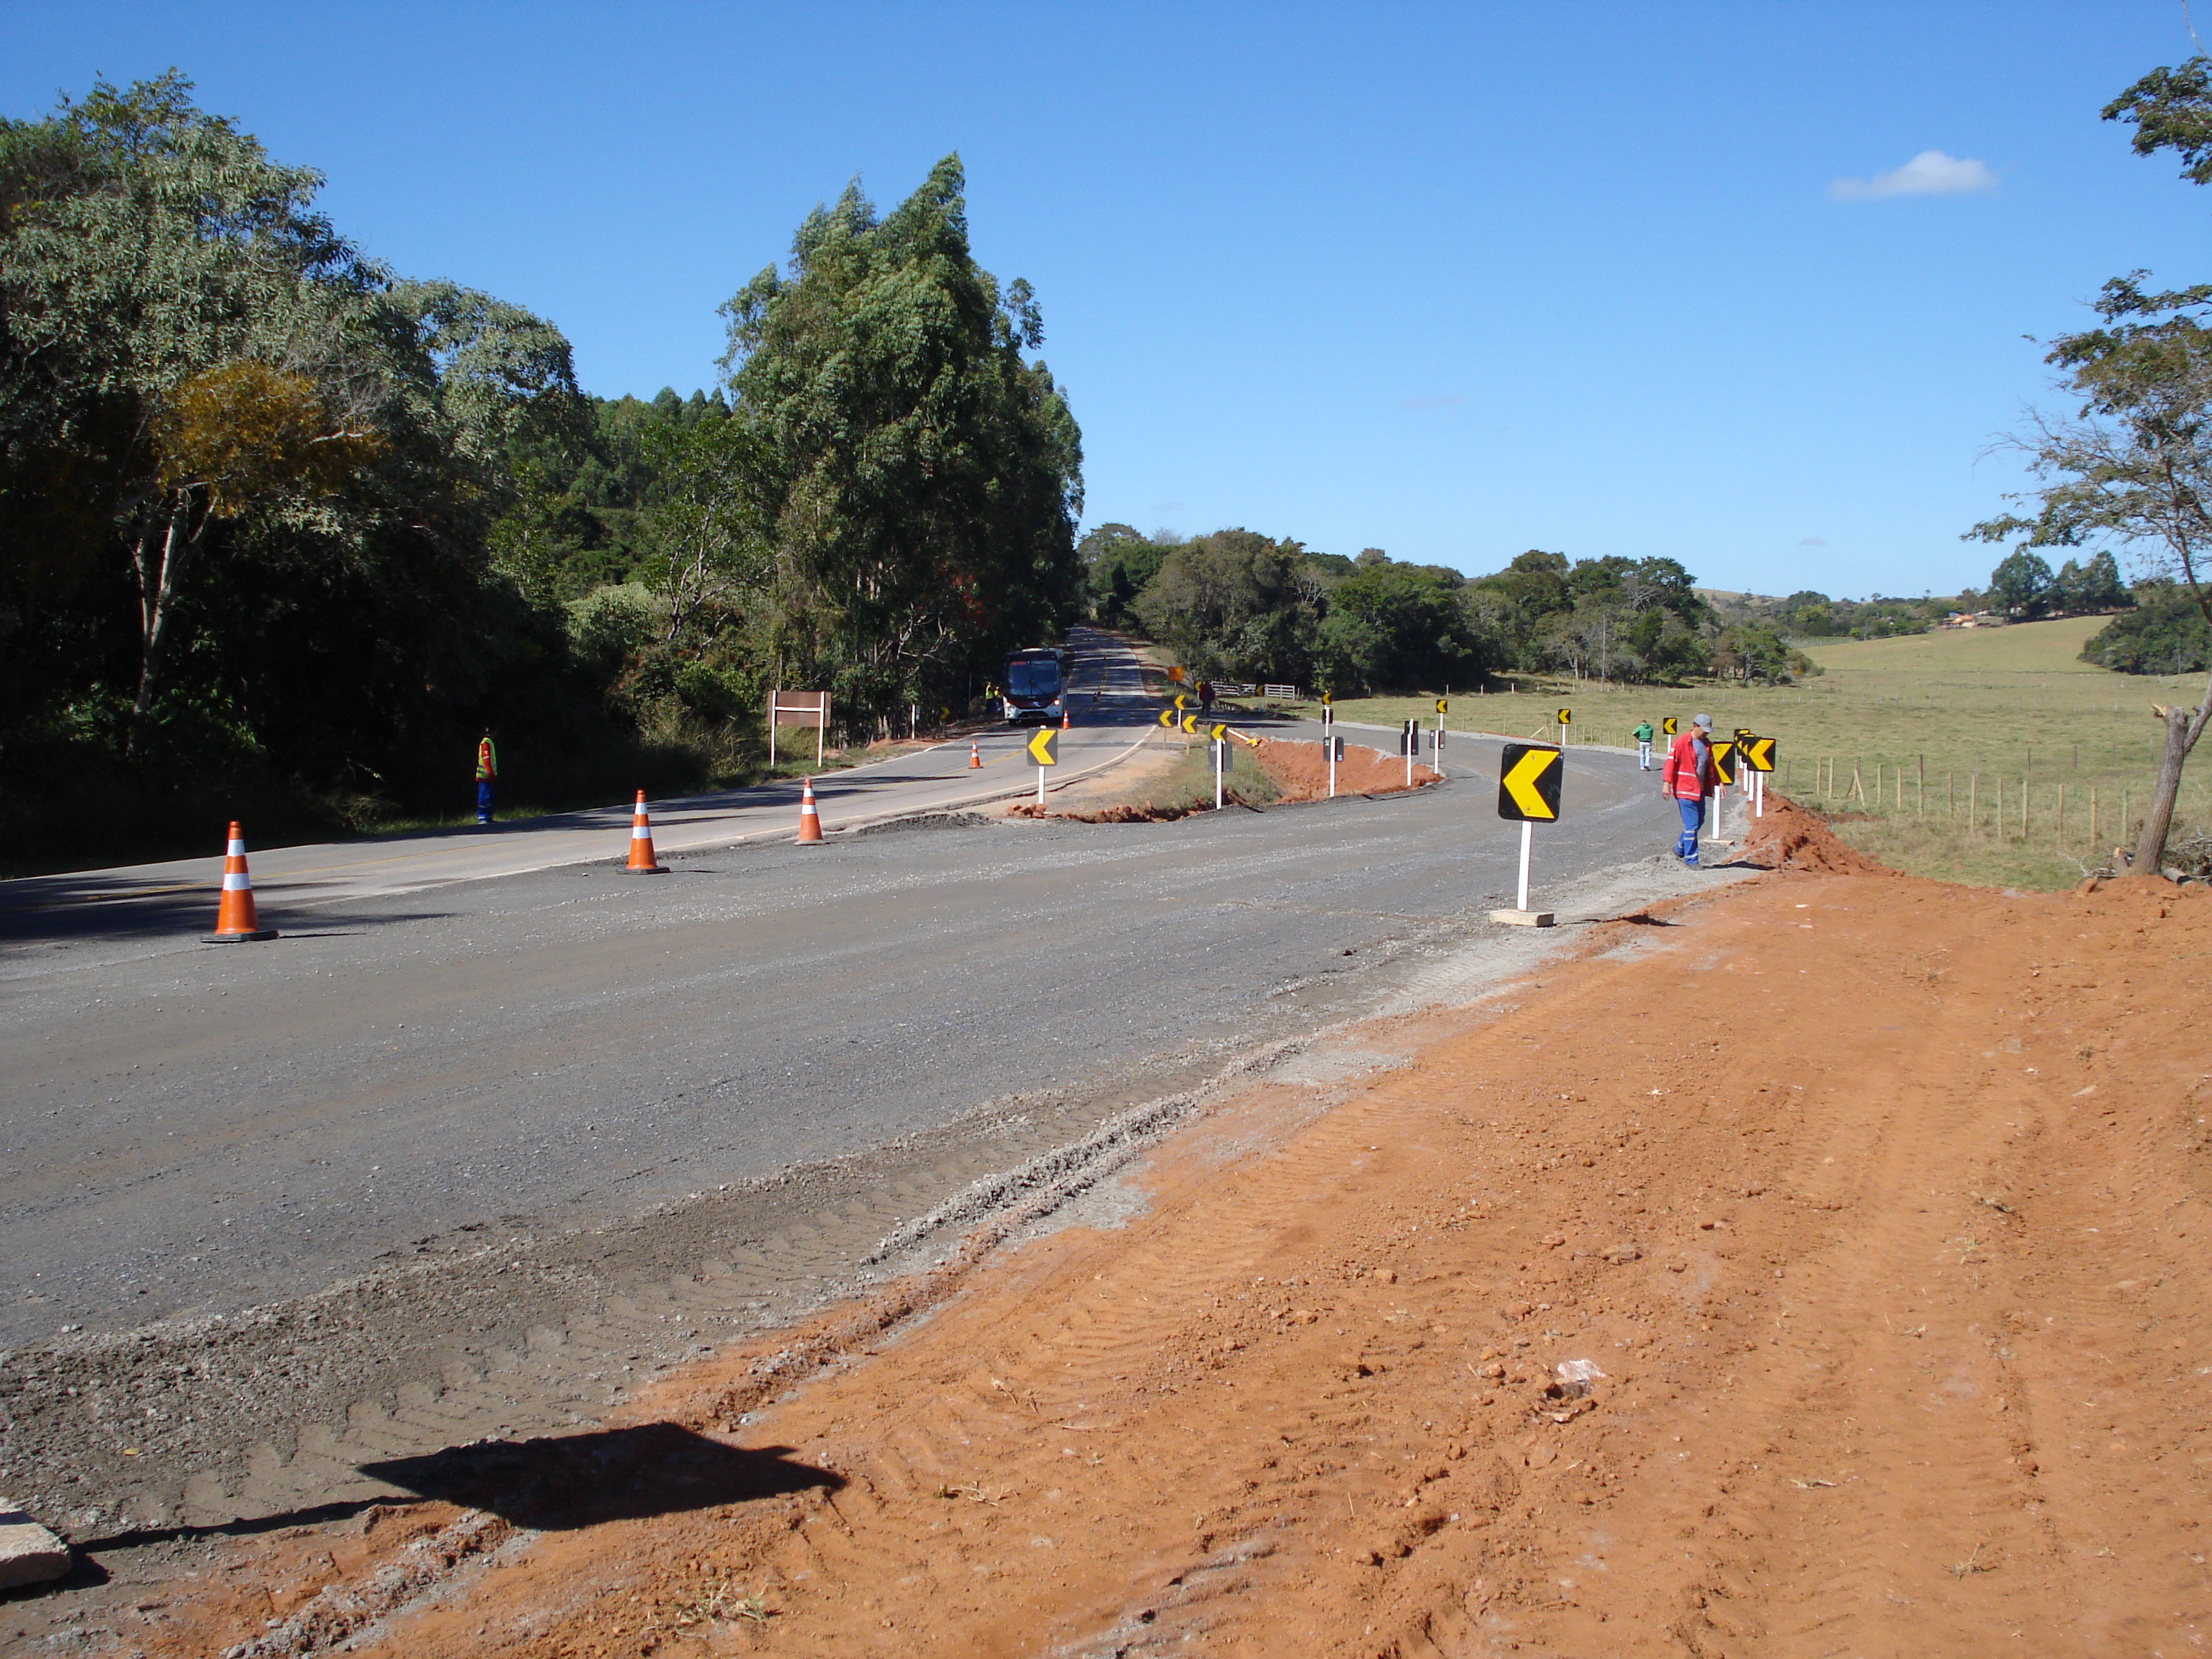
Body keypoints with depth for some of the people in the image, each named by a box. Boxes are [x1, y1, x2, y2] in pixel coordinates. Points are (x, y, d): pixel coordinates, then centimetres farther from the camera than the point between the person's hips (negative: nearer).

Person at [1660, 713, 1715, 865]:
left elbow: (1711, 766, 23)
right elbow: (1671, 762, -15)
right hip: (1685, 789, -8)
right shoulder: (1681, 742, -11)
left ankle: (1680, 849, 33)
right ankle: (1691, 859, -2)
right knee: (1692, 824, -9)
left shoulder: (1707, 744, 12)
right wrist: (1667, 783, -22)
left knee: (1699, 821, 15)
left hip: (1700, 790, 8)